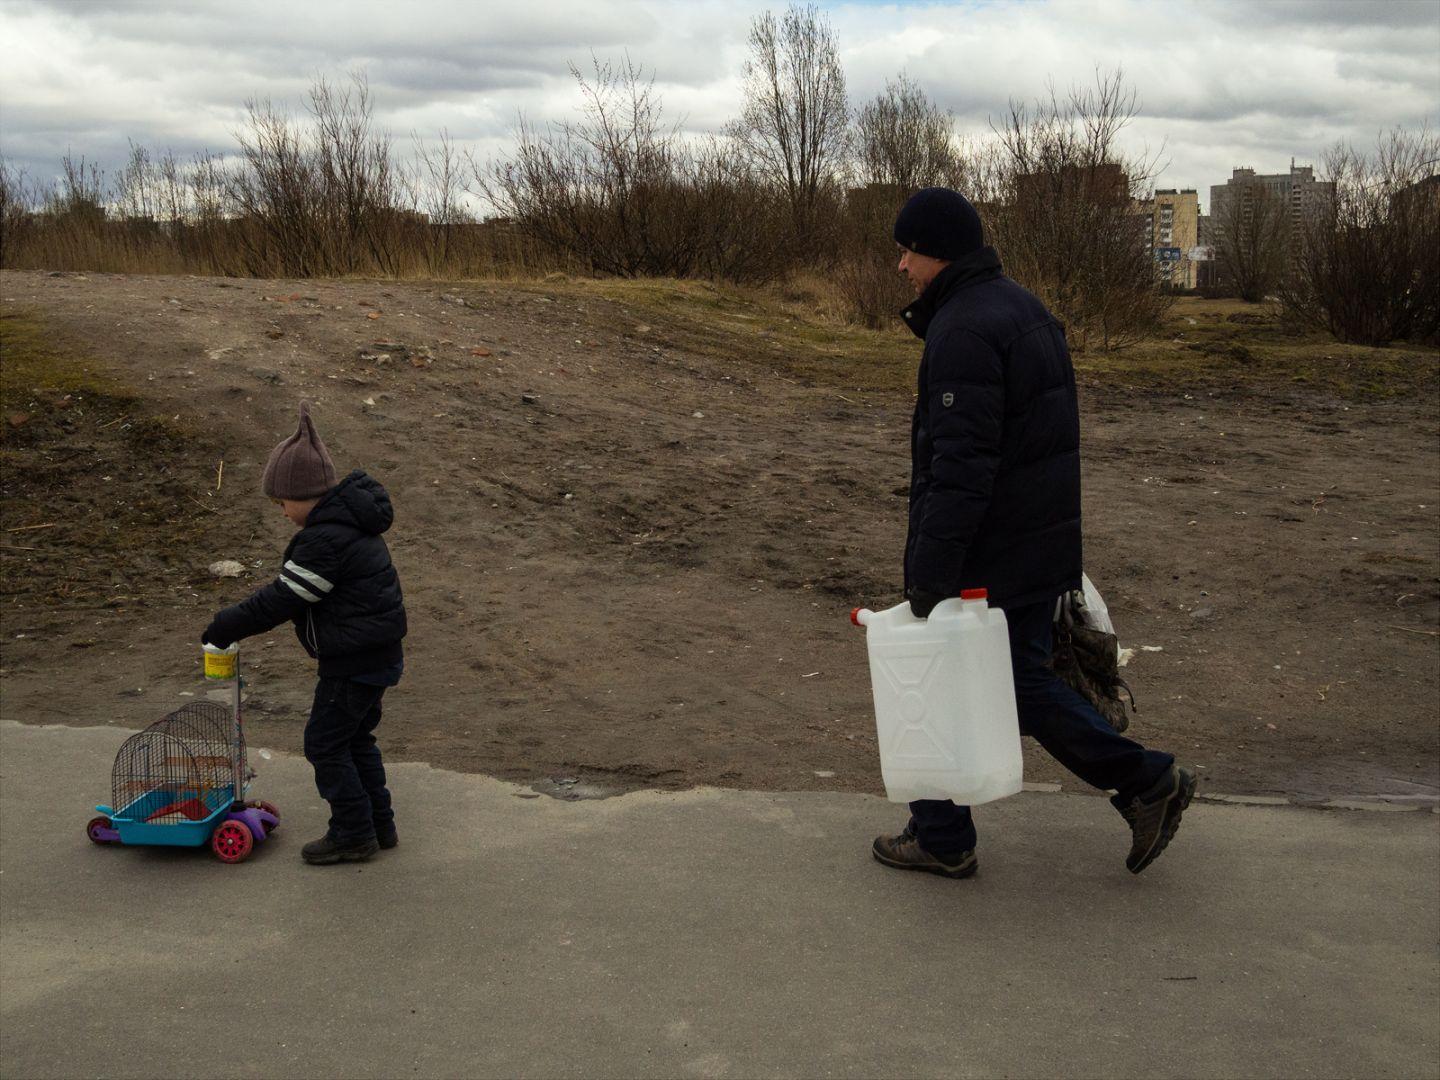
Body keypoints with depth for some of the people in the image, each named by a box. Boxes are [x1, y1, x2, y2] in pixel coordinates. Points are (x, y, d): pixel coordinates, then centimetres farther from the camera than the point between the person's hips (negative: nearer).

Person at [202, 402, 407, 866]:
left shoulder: (324, 540, -24)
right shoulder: (348, 522, 9)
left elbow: (281, 600, -19)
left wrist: (225, 627, -9)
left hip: (355, 662, -10)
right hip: (378, 653, 10)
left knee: (325, 743, 3)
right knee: (355, 738, 21)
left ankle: (353, 833, 13)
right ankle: (379, 823, 29)